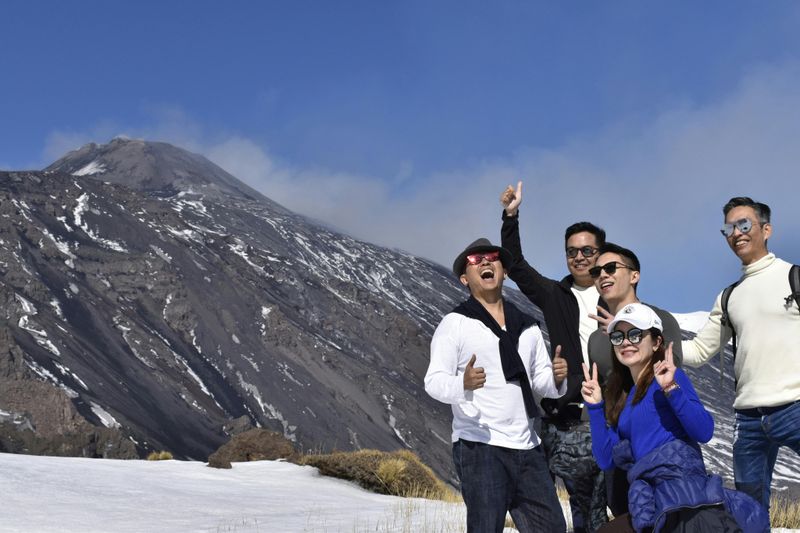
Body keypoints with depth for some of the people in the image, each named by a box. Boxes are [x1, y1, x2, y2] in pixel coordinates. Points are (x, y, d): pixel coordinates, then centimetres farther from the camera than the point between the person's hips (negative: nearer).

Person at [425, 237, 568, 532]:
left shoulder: (527, 326, 18)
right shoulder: (455, 323, 0)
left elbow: (541, 381, 19)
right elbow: (434, 381, -8)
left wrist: (556, 378, -5)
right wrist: (463, 384, -30)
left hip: (527, 447, 6)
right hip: (479, 445, -6)